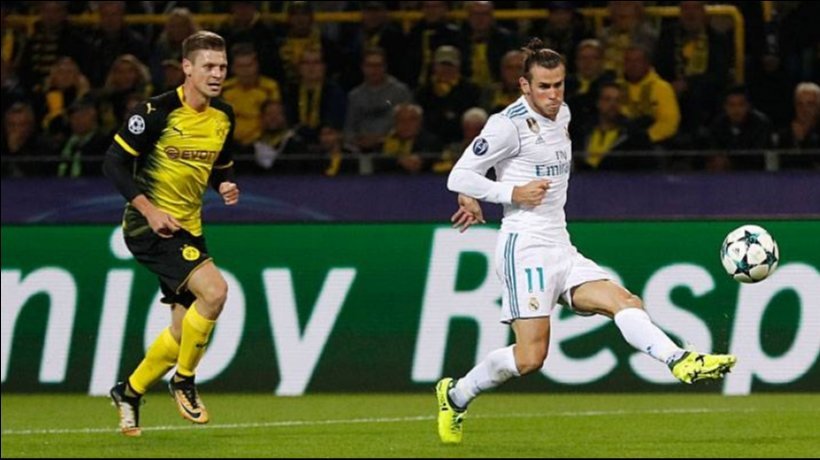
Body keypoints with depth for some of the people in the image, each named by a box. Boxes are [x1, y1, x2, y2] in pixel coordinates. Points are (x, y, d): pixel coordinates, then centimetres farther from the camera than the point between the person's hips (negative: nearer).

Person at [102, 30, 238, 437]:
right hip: (149, 227, -8)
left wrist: (225, 186, -2)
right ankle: (184, 380, -7)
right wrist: (150, 210, -20)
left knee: (184, 332, 6)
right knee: (214, 289, -26)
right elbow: (114, 163, -12)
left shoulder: (223, 117, 7)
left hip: (188, 229, 8)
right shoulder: (157, 111, -14)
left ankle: (130, 392, 29)